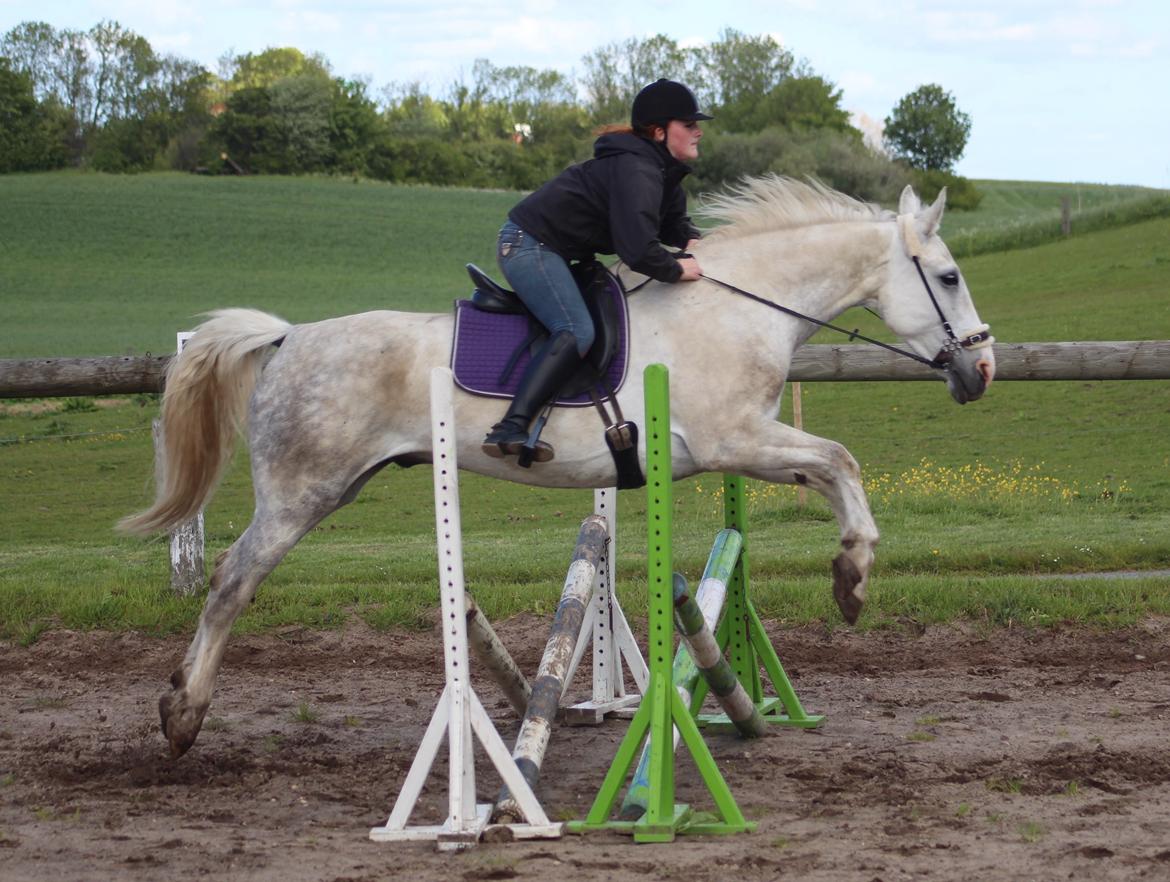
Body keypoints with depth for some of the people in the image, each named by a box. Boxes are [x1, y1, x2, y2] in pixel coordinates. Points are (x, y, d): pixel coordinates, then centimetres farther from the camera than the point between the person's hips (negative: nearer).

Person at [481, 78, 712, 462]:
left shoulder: (662, 170, 10)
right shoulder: (636, 170, -23)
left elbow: (673, 221, 25)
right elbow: (638, 250, -34)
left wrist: (691, 241, 2)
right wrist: (676, 269, -16)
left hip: (544, 248, 11)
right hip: (529, 243, -11)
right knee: (576, 332, -23)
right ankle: (510, 429, -33)